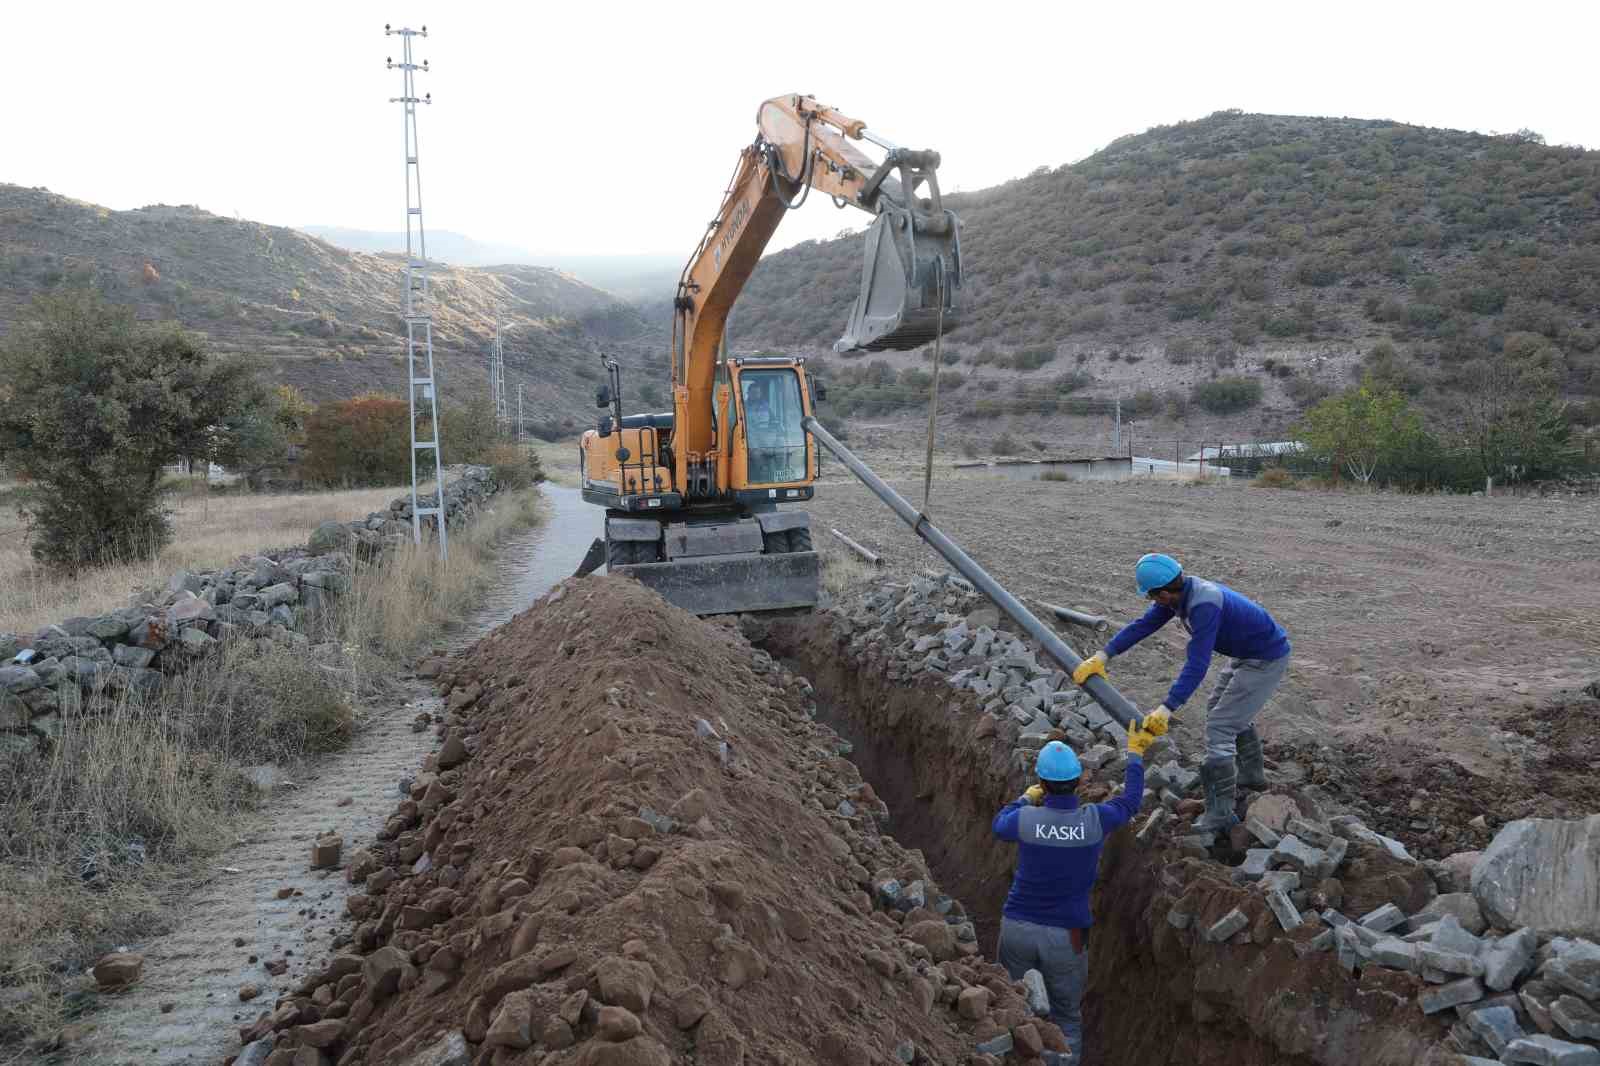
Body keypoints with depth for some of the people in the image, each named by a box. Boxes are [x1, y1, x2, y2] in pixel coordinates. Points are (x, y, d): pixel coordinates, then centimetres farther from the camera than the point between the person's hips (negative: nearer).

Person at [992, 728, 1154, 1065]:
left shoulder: (1026, 819, -13)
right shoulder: (1095, 820, -13)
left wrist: (1027, 798, 26)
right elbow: (1131, 800, 8)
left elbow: (999, 824, 12)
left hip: (1018, 929, 1)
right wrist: (1135, 753, 21)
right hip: (1066, 936, 0)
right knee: (1067, 1017, 15)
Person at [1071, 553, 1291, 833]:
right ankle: (1252, 773, 43)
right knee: (1221, 708, 27)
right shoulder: (1181, 590, -6)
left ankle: (1220, 810, -4)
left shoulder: (1204, 605, -35)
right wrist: (1101, 657, -9)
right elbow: (1143, 625, -3)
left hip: (1267, 660, -10)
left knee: (1219, 726, -11)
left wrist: (1166, 710, -40)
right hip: (1249, 652, 10)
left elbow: (1197, 666, -38)